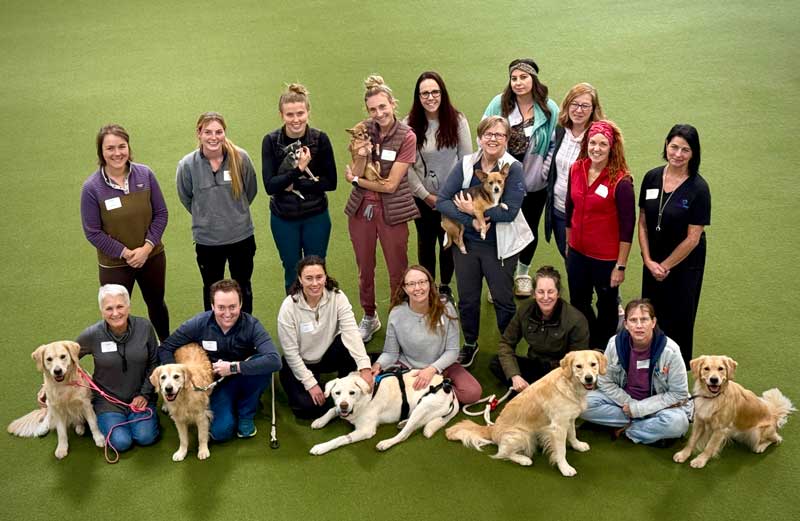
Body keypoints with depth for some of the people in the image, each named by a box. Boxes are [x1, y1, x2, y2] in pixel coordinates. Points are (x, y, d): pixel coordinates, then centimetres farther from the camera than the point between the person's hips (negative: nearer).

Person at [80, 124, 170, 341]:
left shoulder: (145, 175, -11)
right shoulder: (92, 187, -17)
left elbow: (161, 213, -4)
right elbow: (93, 232, -12)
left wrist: (147, 247, -14)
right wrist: (125, 253, -17)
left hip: (151, 256, 3)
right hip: (114, 264, -3)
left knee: (156, 303, 23)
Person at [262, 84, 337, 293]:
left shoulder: (320, 139, -11)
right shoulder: (271, 141, -11)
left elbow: (331, 182, -10)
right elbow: (270, 185, -16)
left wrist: (296, 185, -17)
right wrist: (298, 169, -26)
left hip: (316, 217, 0)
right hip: (284, 219, 0)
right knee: (292, 273, 16)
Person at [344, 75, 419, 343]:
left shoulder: (406, 136, -11)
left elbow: (390, 184, -13)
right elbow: (356, 172, -3)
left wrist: (356, 179, -5)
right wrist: (361, 156, -23)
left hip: (392, 211, -4)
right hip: (361, 208, 4)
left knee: (398, 271, 4)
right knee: (364, 269, 16)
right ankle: (369, 317, 36)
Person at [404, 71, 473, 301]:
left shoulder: (457, 120, -10)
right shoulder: (409, 124, -11)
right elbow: (406, 165, -9)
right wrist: (426, 195, -10)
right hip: (423, 197, 0)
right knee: (426, 243, 15)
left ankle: (445, 287, 33)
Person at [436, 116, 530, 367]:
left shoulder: (513, 168, -12)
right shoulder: (465, 164, -2)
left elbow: (510, 212, -21)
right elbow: (442, 200, -8)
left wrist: (473, 209, -18)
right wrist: (470, 221, -20)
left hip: (499, 247, -3)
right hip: (466, 242, 3)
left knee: (503, 300, 7)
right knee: (467, 299, 16)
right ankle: (470, 344, 39)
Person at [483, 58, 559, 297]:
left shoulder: (549, 109, -7)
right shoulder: (499, 104, -7)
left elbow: (556, 144, 0)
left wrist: (545, 171, -7)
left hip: (534, 183, 1)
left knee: (530, 228, 17)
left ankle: (522, 273, 39)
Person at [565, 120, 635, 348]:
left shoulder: (621, 181, -20)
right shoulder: (576, 170, -4)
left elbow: (627, 226, -16)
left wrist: (620, 266, -15)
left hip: (606, 258, -5)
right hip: (577, 252, 5)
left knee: (607, 306, 17)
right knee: (578, 304, 20)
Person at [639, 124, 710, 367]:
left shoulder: (698, 188, -17)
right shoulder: (652, 177, -5)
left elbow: (693, 238, -14)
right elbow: (643, 222, 0)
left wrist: (665, 265, -8)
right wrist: (649, 261, -7)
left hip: (684, 265, -3)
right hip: (653, 263, 4)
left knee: (678, 319, 10)